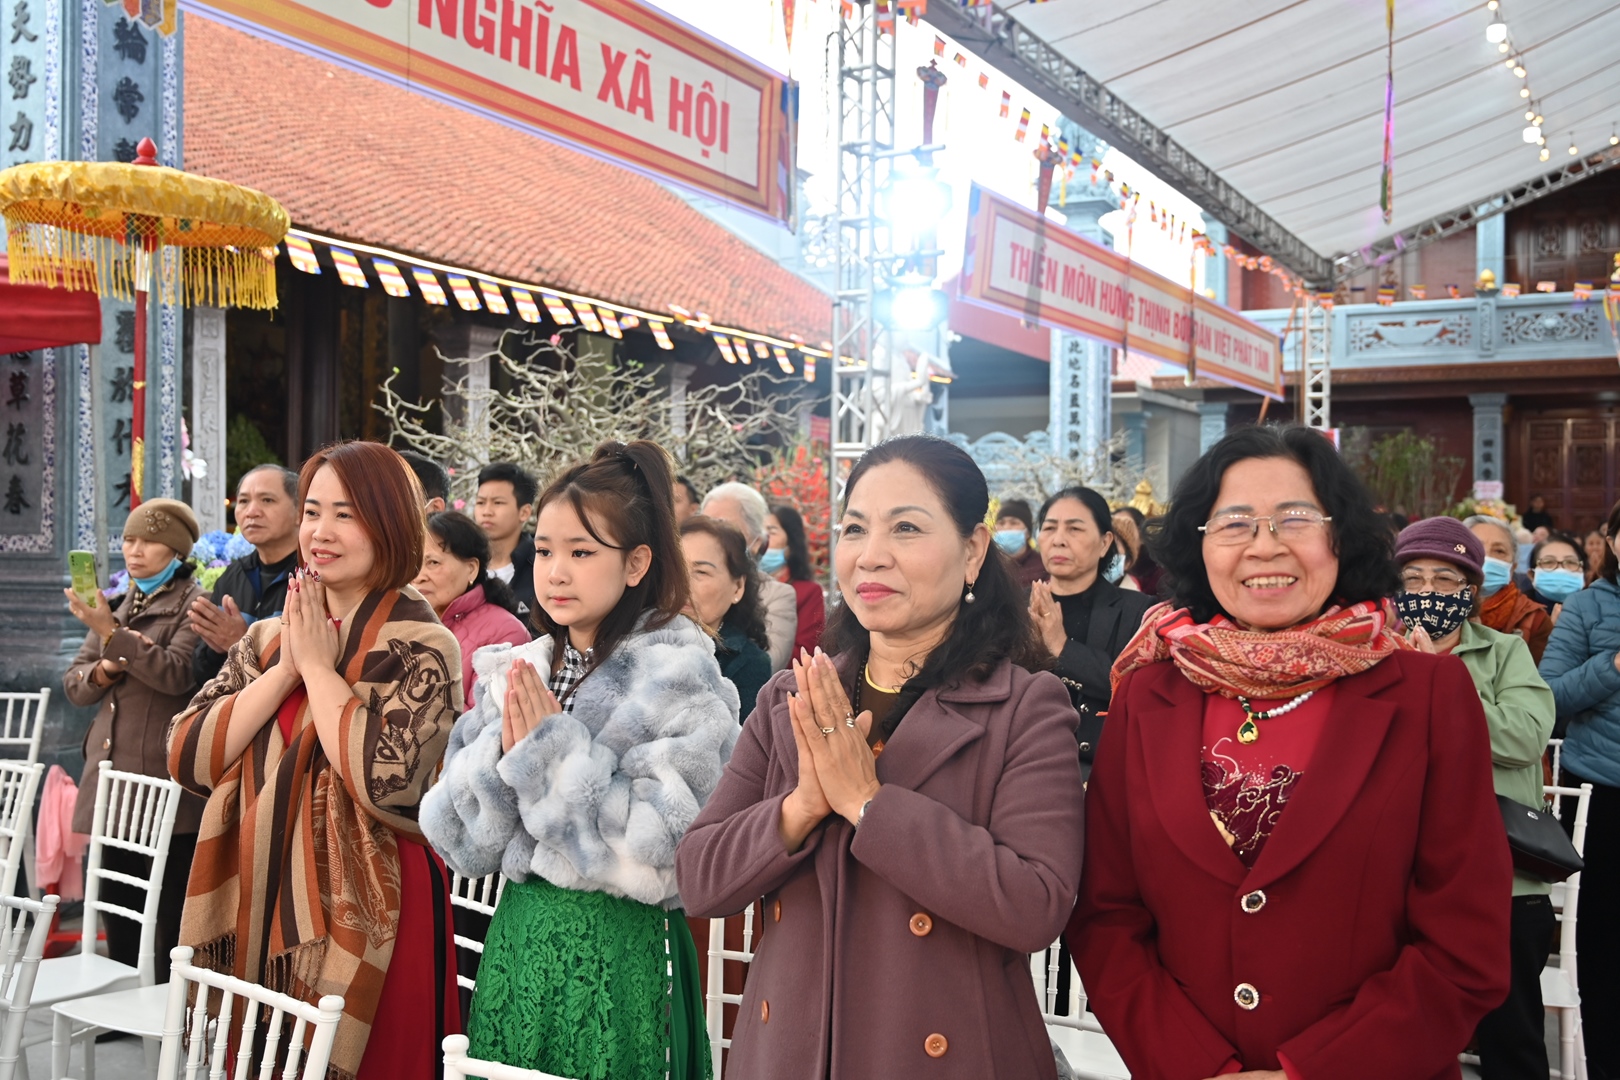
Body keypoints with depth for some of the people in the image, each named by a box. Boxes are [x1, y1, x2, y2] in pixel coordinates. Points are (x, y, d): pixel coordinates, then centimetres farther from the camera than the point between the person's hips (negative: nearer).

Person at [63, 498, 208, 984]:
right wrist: (103, 671, -4)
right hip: (111, 780, 7)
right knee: (118, 915, 12)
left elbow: (177, 674, -17)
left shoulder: (192, 605, -2)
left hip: (166, 784, -7)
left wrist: (112, 634, -21)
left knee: (171, 920, -4)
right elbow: (73, 685, 17)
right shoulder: (116, 606, 18)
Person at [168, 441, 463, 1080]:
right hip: (251, 906, 5)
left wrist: (318, 664, -13)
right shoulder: (267, 638, 8)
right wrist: (286, 668, -9)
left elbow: (386, 781, -24)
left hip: (361, 913, -5)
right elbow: (187, 759, 0)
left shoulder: (423, 648, -10)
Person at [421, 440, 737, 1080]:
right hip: (515, 935, 5)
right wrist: (503, 751, -14)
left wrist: (554, 746, -18)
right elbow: (460, 840, 4)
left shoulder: (678, 676, -11)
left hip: (619, 949, -5)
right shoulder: (515, 672, 5)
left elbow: (662, 846, -19)